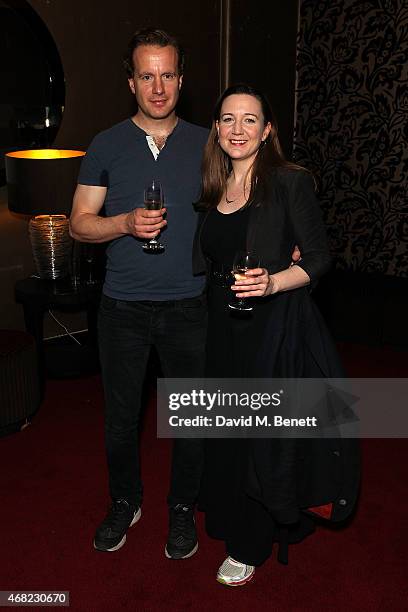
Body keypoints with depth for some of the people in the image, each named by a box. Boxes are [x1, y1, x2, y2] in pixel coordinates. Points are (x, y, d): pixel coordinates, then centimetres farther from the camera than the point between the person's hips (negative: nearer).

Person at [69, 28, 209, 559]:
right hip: (123, 307, 0)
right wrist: (126, 223, -18)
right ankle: (125, 503, 37)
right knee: (120, 414, 13)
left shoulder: (206, 145, 4)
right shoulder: (106, 147, 2)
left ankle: (182, 509, 33)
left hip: (189, 306, 0)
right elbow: (80, 223, 2)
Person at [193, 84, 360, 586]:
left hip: (276, 328, -5)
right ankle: (230, 520, 42)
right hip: (224, 327, 6)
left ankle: (250, 547, 26)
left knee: (266, 434, 5)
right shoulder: (212, 190, 8)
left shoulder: (290, 183, -10)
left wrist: (273, 282, -26)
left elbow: (318, 259, -12)